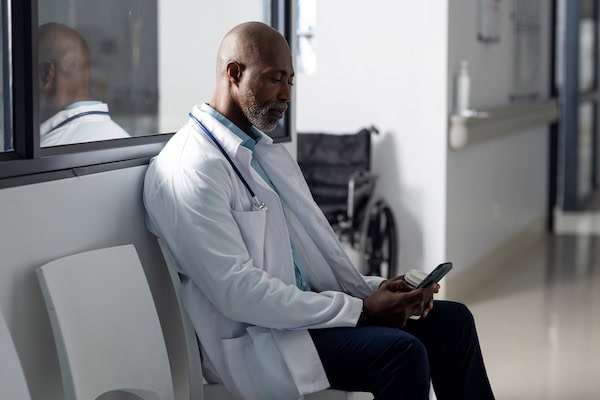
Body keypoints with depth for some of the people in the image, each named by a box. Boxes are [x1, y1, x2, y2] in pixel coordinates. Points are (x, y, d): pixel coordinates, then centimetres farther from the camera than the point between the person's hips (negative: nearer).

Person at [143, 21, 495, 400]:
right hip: (256, 339, -9)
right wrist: (360, 309, -19)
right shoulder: (190, 169, -16)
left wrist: (373, 289, -2)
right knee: (401, 352, -26)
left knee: (451, 320, 0)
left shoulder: (272, 154, 14)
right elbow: (238, 292, -23)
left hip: (308, 311, 9)